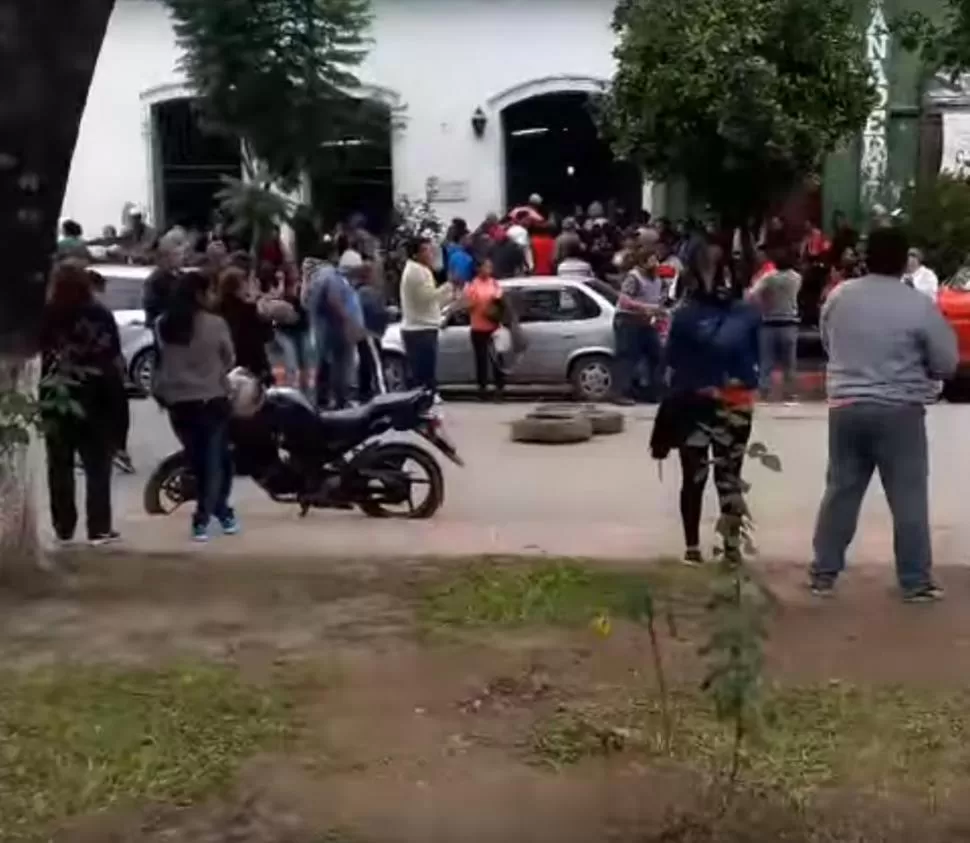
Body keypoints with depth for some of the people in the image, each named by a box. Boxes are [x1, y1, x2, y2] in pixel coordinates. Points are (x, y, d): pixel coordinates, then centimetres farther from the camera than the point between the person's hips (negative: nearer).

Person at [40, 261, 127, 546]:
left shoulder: (45, 316, -4)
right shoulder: (101, 316, -6)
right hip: (95, 400, -1)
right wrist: (118, 401, -1)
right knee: (98, 467, 7)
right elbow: (115, 361, -7)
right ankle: (99, 529, 6)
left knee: (60, 467, 10)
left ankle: (64, 528, 12)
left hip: (56, 401, 1)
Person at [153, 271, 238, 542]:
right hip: (211, 399, -4)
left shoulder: (164, 325, -3)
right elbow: (229, 360, 0)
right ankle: (201, 520, -1)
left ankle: (221, 512, 24)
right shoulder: (215, 324, -12)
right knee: (214, 460, 6)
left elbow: (162, 361, 2)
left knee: (198, 461, 15)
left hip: (178, 402, 4)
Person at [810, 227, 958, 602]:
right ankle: (916, 583, 8)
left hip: (845, 406, 4)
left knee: (840, 493, 12)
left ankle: (823, 574, 16)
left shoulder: (839, 296, 2)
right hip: (899, 411, -4)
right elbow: (947, 363, -3)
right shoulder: (920, 305, -10)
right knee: (909, 499, 4)